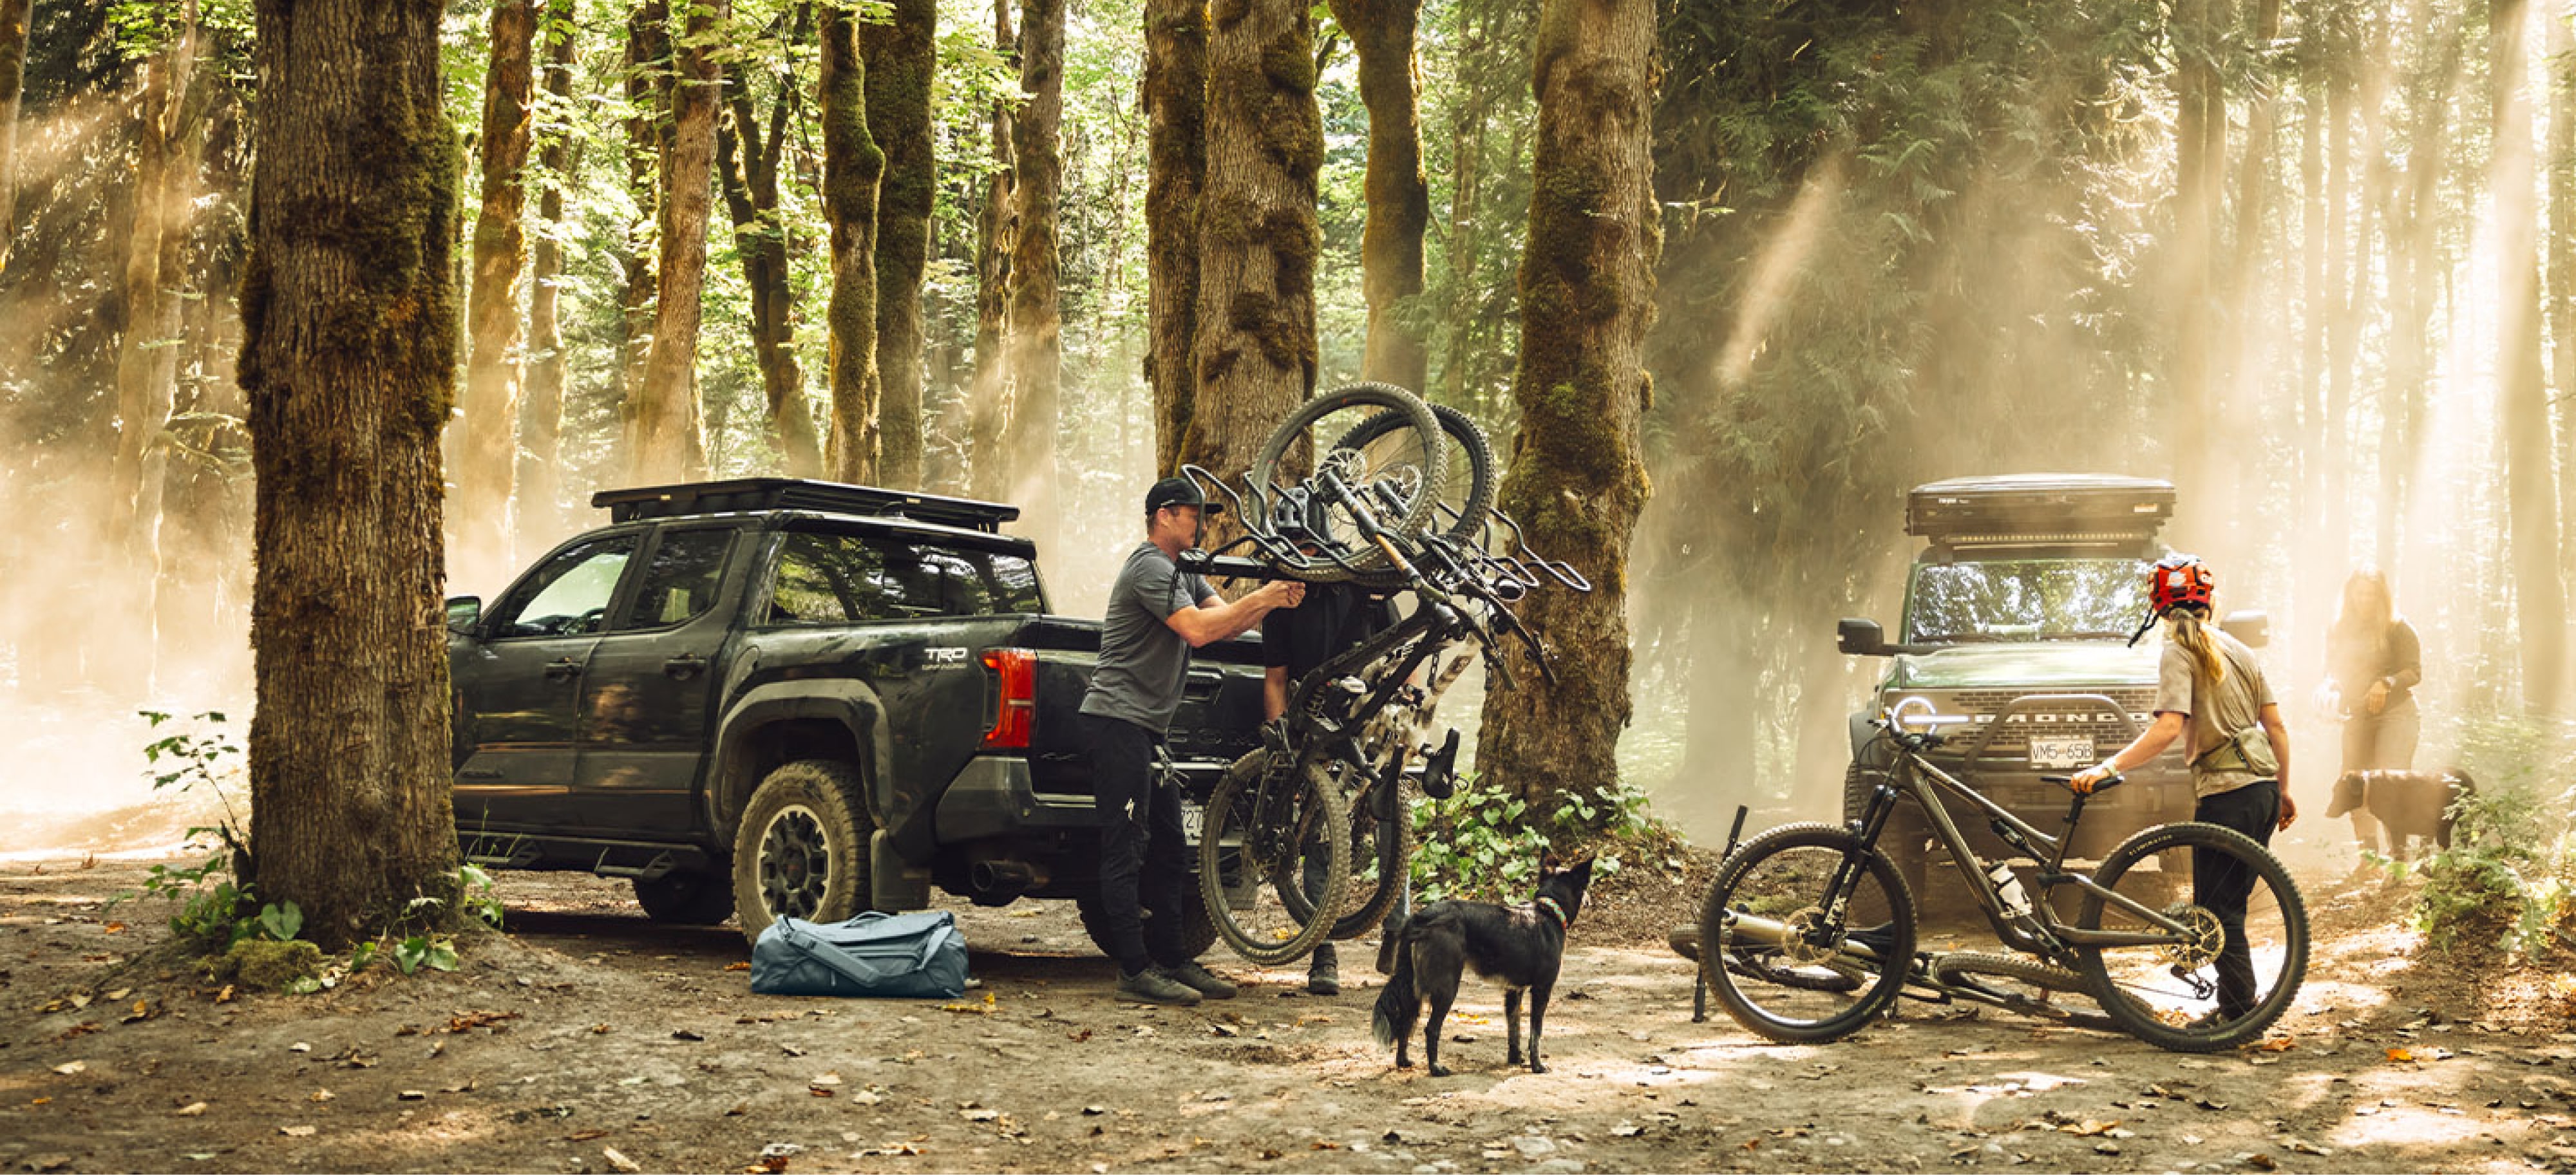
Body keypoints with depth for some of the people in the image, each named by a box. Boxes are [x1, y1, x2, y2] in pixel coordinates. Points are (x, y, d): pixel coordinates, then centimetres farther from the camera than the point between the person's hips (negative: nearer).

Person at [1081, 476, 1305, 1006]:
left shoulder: (1183, 573, 21)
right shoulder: (1150, 567, -12)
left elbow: (1228, 620, 10)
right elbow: (1199, 630, -23)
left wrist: (1273, 602, -9)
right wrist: (1262, 599, -19)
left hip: (1149, 725, 11)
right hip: (1118, 719, -11)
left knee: (1169, 851, 11)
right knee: (1126, 851, -9)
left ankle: (1171, 960, 17)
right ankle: (1135, 971, -9)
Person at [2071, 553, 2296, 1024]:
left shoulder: (2179, 654, -8)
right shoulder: (2239, 650, 14)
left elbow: (2169, 727, -21)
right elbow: (2276, 726, 14)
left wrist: (2107, 767, -24)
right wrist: (2284, 789, 23)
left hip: (2226, 792, -8)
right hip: (2264, 788, 8)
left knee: (2217, 908, -1)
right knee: (2230, 903, 15)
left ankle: (2239, 1010, -2)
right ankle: (2243, 1000, 20)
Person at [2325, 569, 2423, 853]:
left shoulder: (2398, 629, -2)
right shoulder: (2338, 631, 11)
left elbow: (2415, 672, -6)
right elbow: (2332, 674, 18)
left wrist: (2386, 683, -23)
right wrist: (2332, 694, -3)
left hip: (2395, 715, -5)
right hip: (2356, 719, 5)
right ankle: (2368, 855, 10)